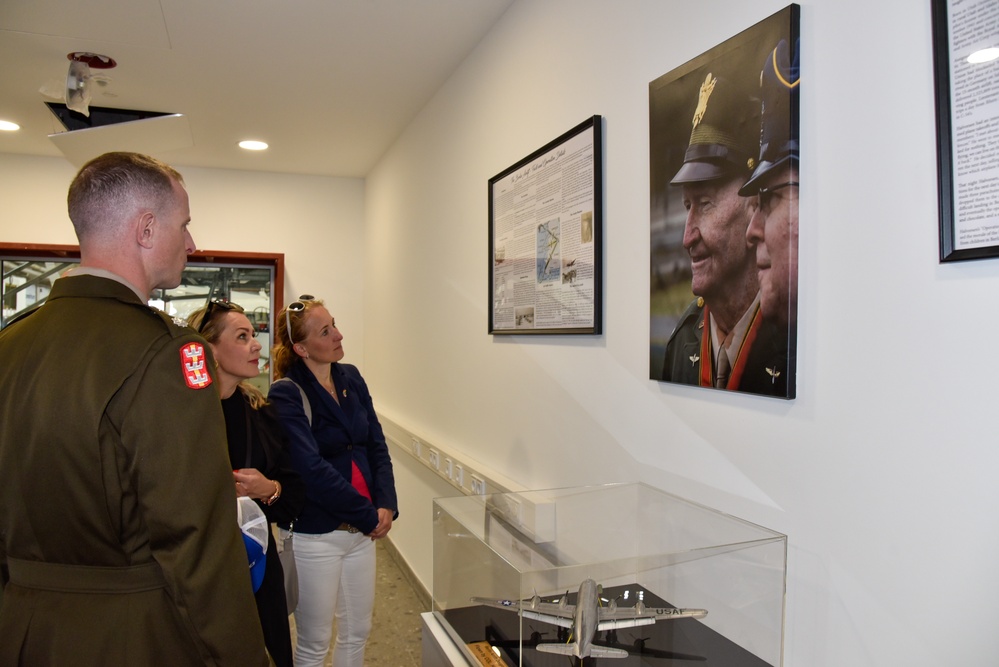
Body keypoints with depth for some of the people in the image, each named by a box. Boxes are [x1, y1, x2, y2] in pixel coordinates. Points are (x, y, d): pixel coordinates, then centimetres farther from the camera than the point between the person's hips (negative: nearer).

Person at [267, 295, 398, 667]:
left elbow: (376, 446, 4)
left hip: (363, 529, 6)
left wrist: (385, 506, -9)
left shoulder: (350, 378, 2)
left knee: (357, 631, 19)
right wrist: (369, 515, -16)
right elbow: (313, 470, -22)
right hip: (315, 535, -5)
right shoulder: (287, 395, -15)